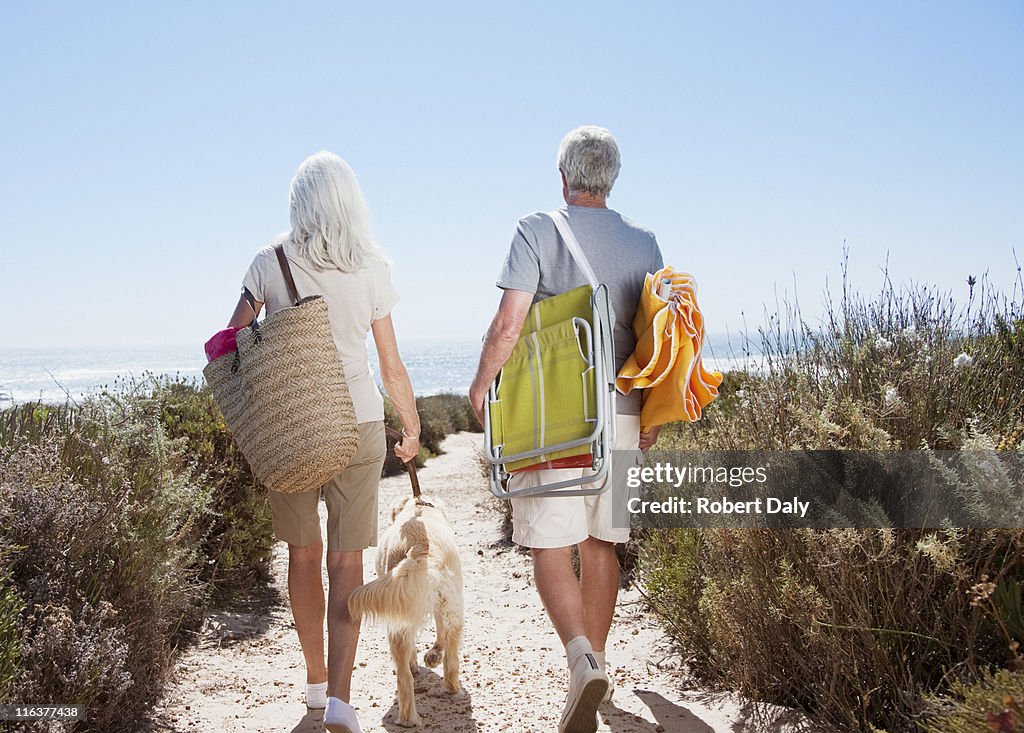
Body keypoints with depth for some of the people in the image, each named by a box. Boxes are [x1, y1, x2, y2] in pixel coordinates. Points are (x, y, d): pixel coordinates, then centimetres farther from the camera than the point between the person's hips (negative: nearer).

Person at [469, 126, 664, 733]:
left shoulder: (538, 230, -5)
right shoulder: (643, 243, 7)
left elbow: (509, 323, -13)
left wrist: (482, 383, 3)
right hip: (620, 415, 4)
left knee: (550, 546, 0)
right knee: (601, 544, 15)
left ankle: (583, 660, -19)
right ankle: (596, 667, 26)